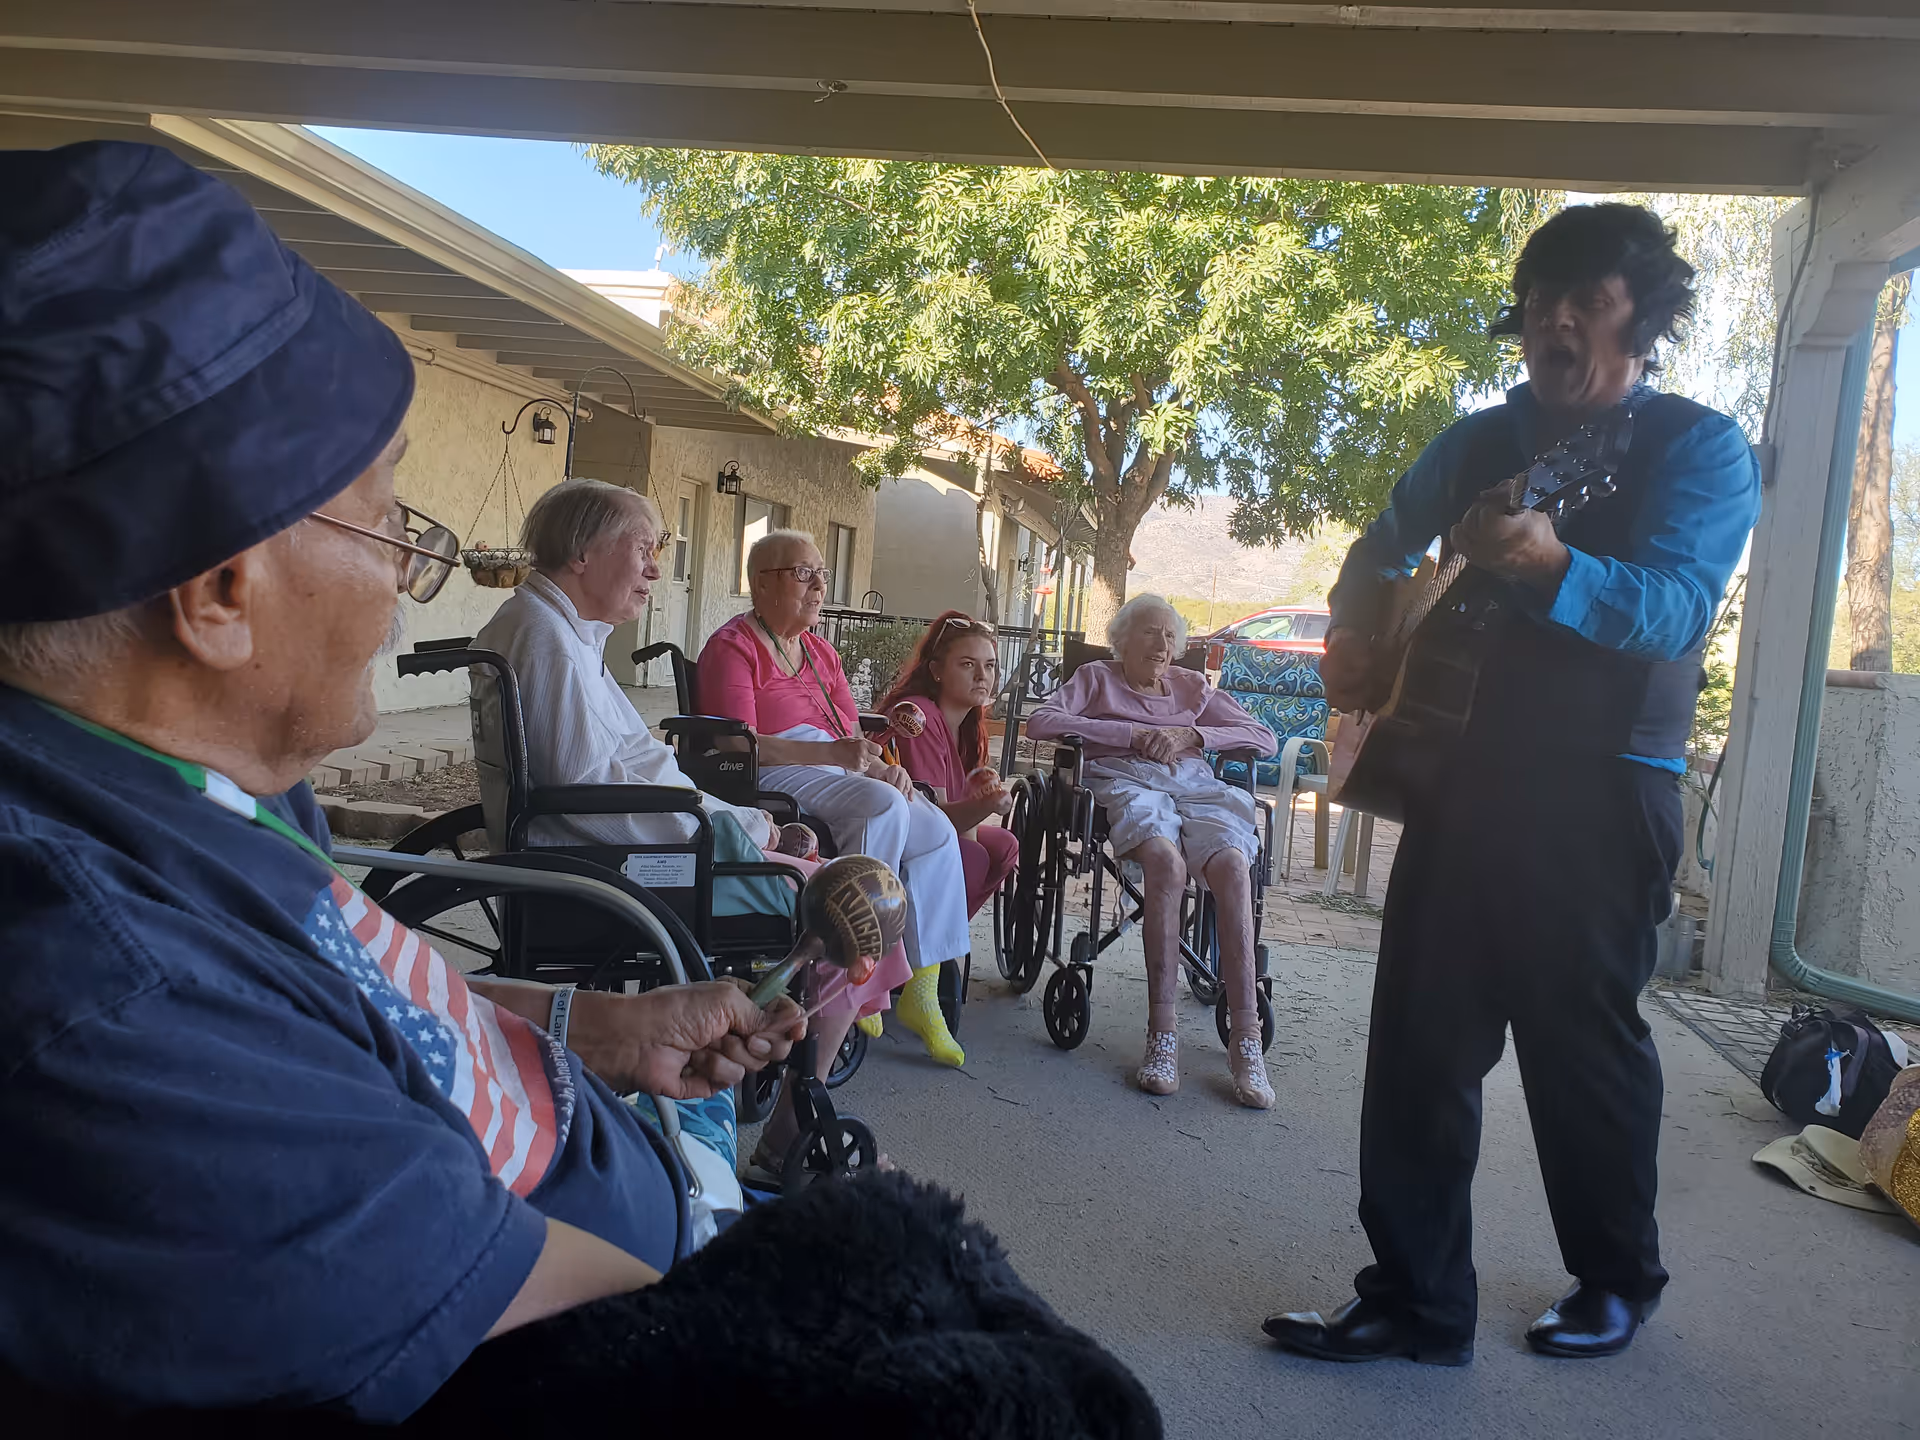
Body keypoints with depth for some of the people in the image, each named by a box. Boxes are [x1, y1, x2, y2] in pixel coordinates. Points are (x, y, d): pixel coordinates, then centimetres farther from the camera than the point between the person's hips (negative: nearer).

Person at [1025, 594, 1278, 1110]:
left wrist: (1191, 734, 3)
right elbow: (1041, 722, 4)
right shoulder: (1097, 677, 24)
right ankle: (1161, 1033, -35)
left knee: (1232, 863, -32)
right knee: (1167, 859, -37)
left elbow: (1264, 738, 20)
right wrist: (1134, 734, -2)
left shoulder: (1192, 686, 30)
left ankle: (1246, 1039, -33)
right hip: (1129, 782, -2)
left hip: (1196, 784, 3)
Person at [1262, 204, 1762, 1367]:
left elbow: (1680, 603, -19)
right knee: (1420, 1036, 1)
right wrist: (1357, 636, -1)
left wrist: (1552, 566, -37)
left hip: (1605, 793, -4)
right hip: (1463, 769, 5)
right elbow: (1381, 552, 20)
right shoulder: (1480, 440, 13)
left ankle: (1620, 1281, 33)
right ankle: (1417, 1299, 13)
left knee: (1582, 1039, 8)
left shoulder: (1699, 447, -3)